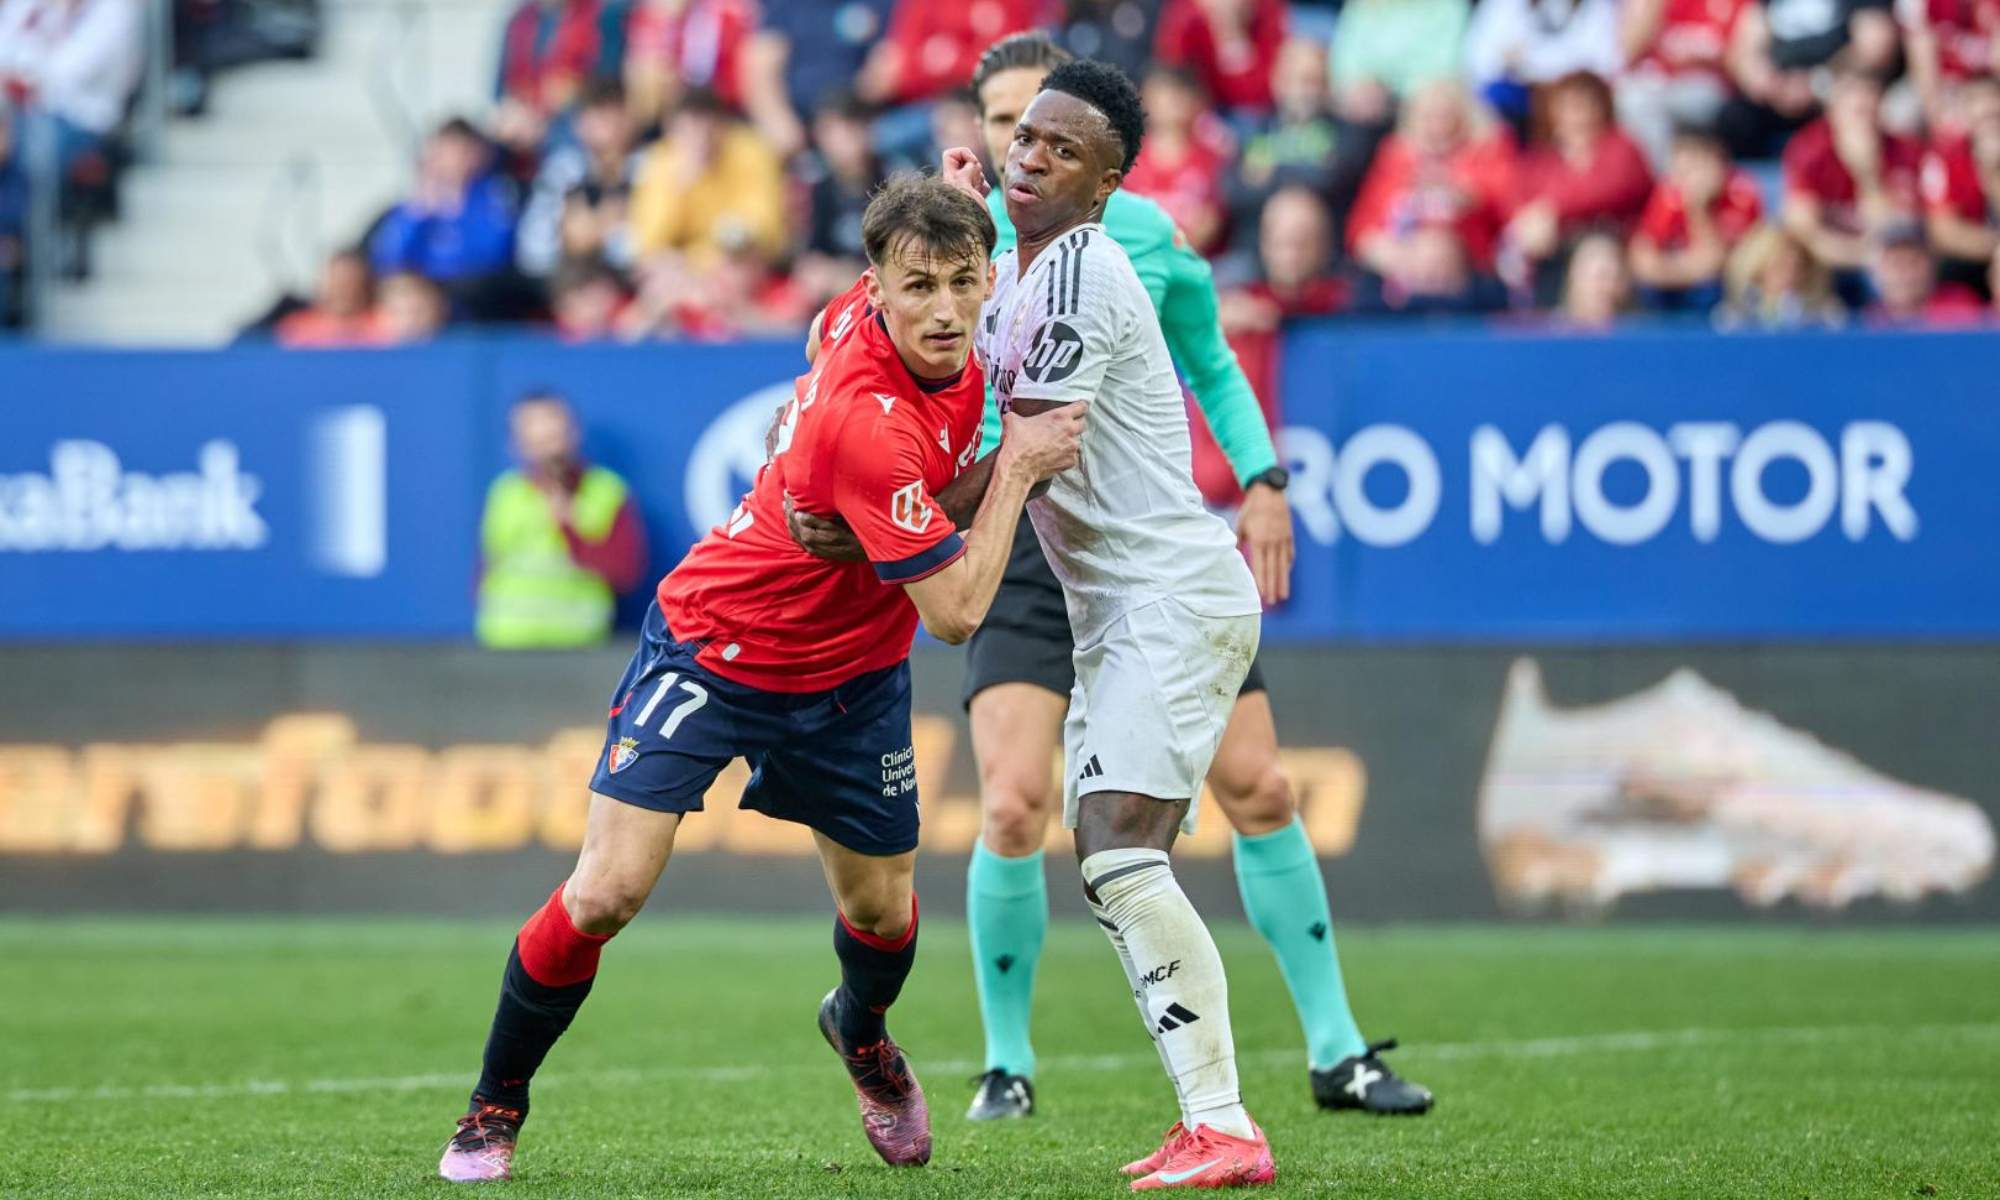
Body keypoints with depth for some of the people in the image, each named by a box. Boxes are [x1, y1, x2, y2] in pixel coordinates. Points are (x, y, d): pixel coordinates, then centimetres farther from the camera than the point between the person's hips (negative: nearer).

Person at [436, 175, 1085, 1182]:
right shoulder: (869, 422, -36)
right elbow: (955, 612, -30)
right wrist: (1016, 467, -24)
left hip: (852, 671, 7)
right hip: (713, 645, -7)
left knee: (881, 910, 11)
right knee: (608, 890, -15)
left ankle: (861, 1026, 48)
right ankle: (493, 1111, 5)